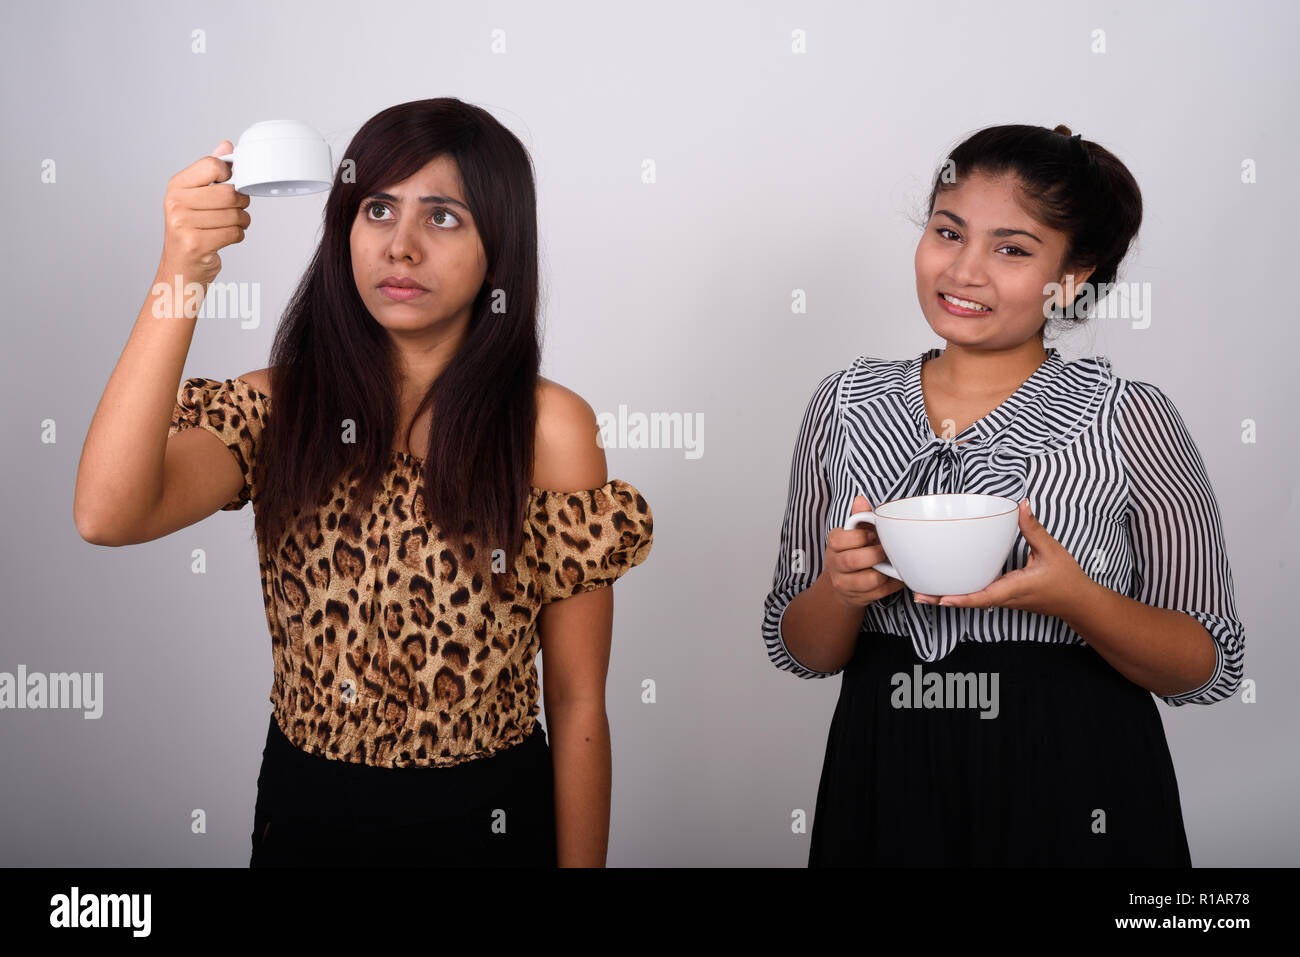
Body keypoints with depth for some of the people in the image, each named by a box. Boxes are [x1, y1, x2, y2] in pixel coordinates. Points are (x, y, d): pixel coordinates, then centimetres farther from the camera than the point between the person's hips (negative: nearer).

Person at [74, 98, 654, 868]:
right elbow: (108, 514, -24)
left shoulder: (550, 429, -13)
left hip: (487, 820, -2)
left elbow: (578, 705, -9)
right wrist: (181, 276, -28)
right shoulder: (281, 408, -5)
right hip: (304, 810, 3)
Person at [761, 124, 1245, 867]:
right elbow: (799, 653, 3)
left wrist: (1074, 598, -22)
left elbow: (1209, 668, -5)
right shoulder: (846, 406, -1)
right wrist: (841, 589, -18)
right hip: (883, 786, 2)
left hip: (1077, 803, -2)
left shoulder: (1130, 420, -8)